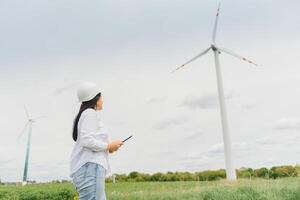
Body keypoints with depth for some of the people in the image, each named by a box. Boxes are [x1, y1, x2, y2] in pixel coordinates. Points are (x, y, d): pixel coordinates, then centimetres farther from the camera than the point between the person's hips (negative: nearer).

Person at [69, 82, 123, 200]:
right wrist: (108, 146, -5)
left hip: (89, 167, 10)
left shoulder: (84, 114, 23)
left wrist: (107, 147, 12)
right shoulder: (90, 112, -4)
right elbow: (87, 141, -16)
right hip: (90, 167, -10)